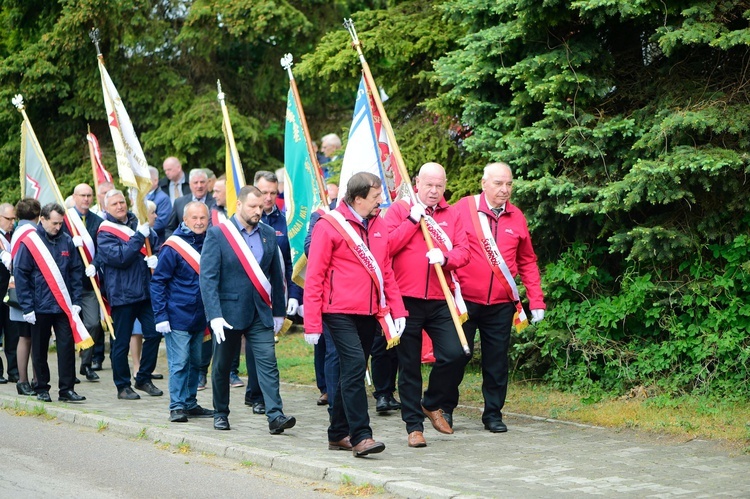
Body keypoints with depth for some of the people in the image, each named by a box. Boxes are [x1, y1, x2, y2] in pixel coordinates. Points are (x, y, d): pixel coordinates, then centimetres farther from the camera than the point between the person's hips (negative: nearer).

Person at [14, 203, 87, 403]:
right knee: (40, 349, 7)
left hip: (64, 305, 2)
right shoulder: (29, 243, -6)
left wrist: (76, 301, 2)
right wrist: (27, 307, -9)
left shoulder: (66, 241, 5)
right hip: (40, 307, -2)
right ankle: (42, 389, 17)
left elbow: (76, 272, 10)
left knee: (67, 347, -1)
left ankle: (67, 389, 2)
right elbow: (20, 275, -5)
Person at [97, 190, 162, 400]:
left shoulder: (137, 222, 11)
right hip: (121, 294, -5)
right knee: (121, 343, 2)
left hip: (146, 290, 5)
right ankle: (122, 386, 13)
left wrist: (156, 258, -6)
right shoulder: (105, 233, -6)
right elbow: (119, 257, -19)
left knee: (154, 333, 4)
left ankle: (144, 379, 20)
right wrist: (139, 236, -19)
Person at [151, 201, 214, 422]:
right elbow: (157, 282, -9)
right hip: (178, 317, -6)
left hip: (200, 318, 6)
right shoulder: (172, 247, -10)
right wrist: (160, 316, -14)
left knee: (196, 362, 12)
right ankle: (177, 406, 1)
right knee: (179, 363, -5)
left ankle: (190, 404, 21)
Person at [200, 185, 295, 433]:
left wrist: (278, 311, 14)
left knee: (268, 363, -8)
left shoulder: (268, 234, 7)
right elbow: (207, 277, -11)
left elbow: (276, 276, 14)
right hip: (228, 312, -2)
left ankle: (275, 416, -12)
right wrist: (214, 315, -19)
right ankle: (220, 413, 26)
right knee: (222, 366, 10)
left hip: (261, 313, 3)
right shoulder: (217, 234, -6)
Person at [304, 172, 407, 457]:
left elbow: (386, 271, 17)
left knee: (353, 371, 11)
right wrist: (312, 324, -11)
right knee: (355, 365, -17)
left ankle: (338, 434, 22)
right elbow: (314, 278, -8)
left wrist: (397, 310, 8)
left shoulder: (378, 225, 10)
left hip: (369, 313, 7)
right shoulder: (329, 226, -8)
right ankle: (360, 436, -16)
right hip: (341, 312, -7)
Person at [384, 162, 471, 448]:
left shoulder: (451, 215, 13)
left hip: (440, 302, 2)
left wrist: (446, 258, -16)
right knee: (409, 366, 3)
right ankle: (414, 426, 12)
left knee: (454, 354, -9)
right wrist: (412, 221, -11)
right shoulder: (400, 210, 4)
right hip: (407, 300, -2)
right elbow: (386, 247, -8)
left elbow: (463, 250, 3)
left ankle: (431, 403, 17)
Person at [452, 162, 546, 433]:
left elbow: (527, 262, 13)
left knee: (497, 360, 6)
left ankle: (493, 413, 18)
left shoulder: (516, 217, 7)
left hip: (501, 304, 3)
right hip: (464, 300, -3)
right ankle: (445, 407, 22)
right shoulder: (463, 209, -4)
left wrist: (536, 301, 8)